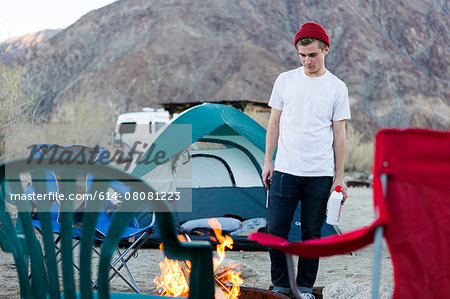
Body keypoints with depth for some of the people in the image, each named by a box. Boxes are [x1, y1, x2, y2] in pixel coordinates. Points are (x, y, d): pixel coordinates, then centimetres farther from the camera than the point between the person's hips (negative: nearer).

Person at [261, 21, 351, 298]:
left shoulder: (337, 87, 3)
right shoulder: (285, 80, 7)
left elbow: (339, 135, 4)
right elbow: (275, 123, 12)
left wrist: (339, 177, 0)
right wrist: (268, 161, 6)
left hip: (320, 174, -1)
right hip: (285, 171, 1)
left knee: (312, 233, 4)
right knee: (276, 229, -2)